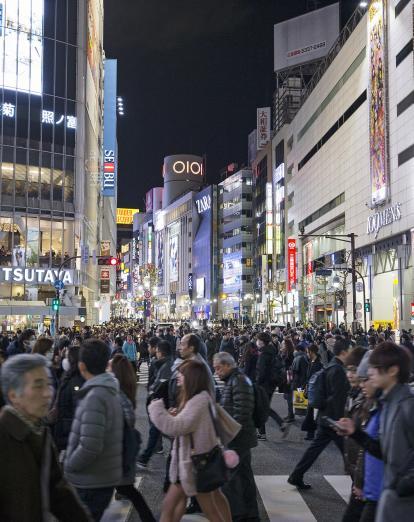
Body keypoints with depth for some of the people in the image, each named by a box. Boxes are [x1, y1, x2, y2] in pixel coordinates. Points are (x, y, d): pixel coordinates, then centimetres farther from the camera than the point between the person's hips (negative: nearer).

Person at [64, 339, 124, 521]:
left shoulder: (95, 396, -22)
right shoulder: (110, 391, 8)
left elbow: (89, 446, -28)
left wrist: (69, 466, -13)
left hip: (91, 482, -9)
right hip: (105, 477, 9)